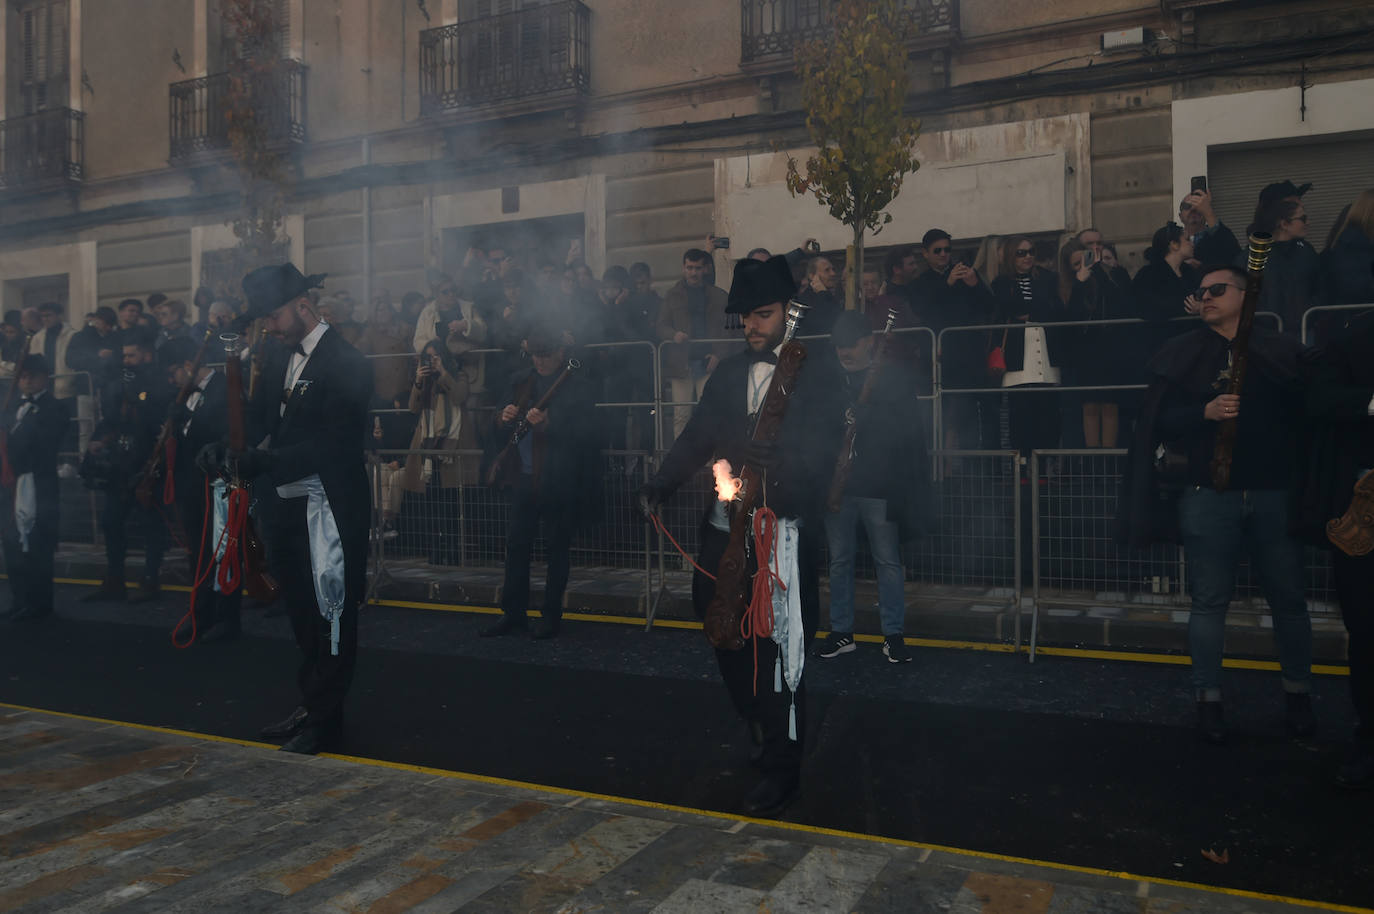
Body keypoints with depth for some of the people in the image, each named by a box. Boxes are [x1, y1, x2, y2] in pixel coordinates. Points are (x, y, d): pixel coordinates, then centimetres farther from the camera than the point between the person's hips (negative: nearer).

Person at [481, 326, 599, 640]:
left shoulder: (577, 386, -3)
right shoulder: (520, 382, 13)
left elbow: (584, 433, -12)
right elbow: (501, 433, 16)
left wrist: (549, 423, -26)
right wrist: (505, 419, -8)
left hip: (560, 481, -5)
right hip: (524, 477, 5)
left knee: (557, 548, 3)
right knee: (516, 544, 7)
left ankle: (552, 616, 14)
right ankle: (513, 614, 18)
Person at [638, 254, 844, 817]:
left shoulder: (818, 372, -1)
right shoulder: (729, 373, 14)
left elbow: (815, 453, -11)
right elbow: (697, 437, 9)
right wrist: (661, 485, -5)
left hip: (784, 537, -5)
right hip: (725, 533, 5)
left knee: (778, 652, 0)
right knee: (729, 644, 15)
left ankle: (781, 771, 18)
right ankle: (760, 739, 39)